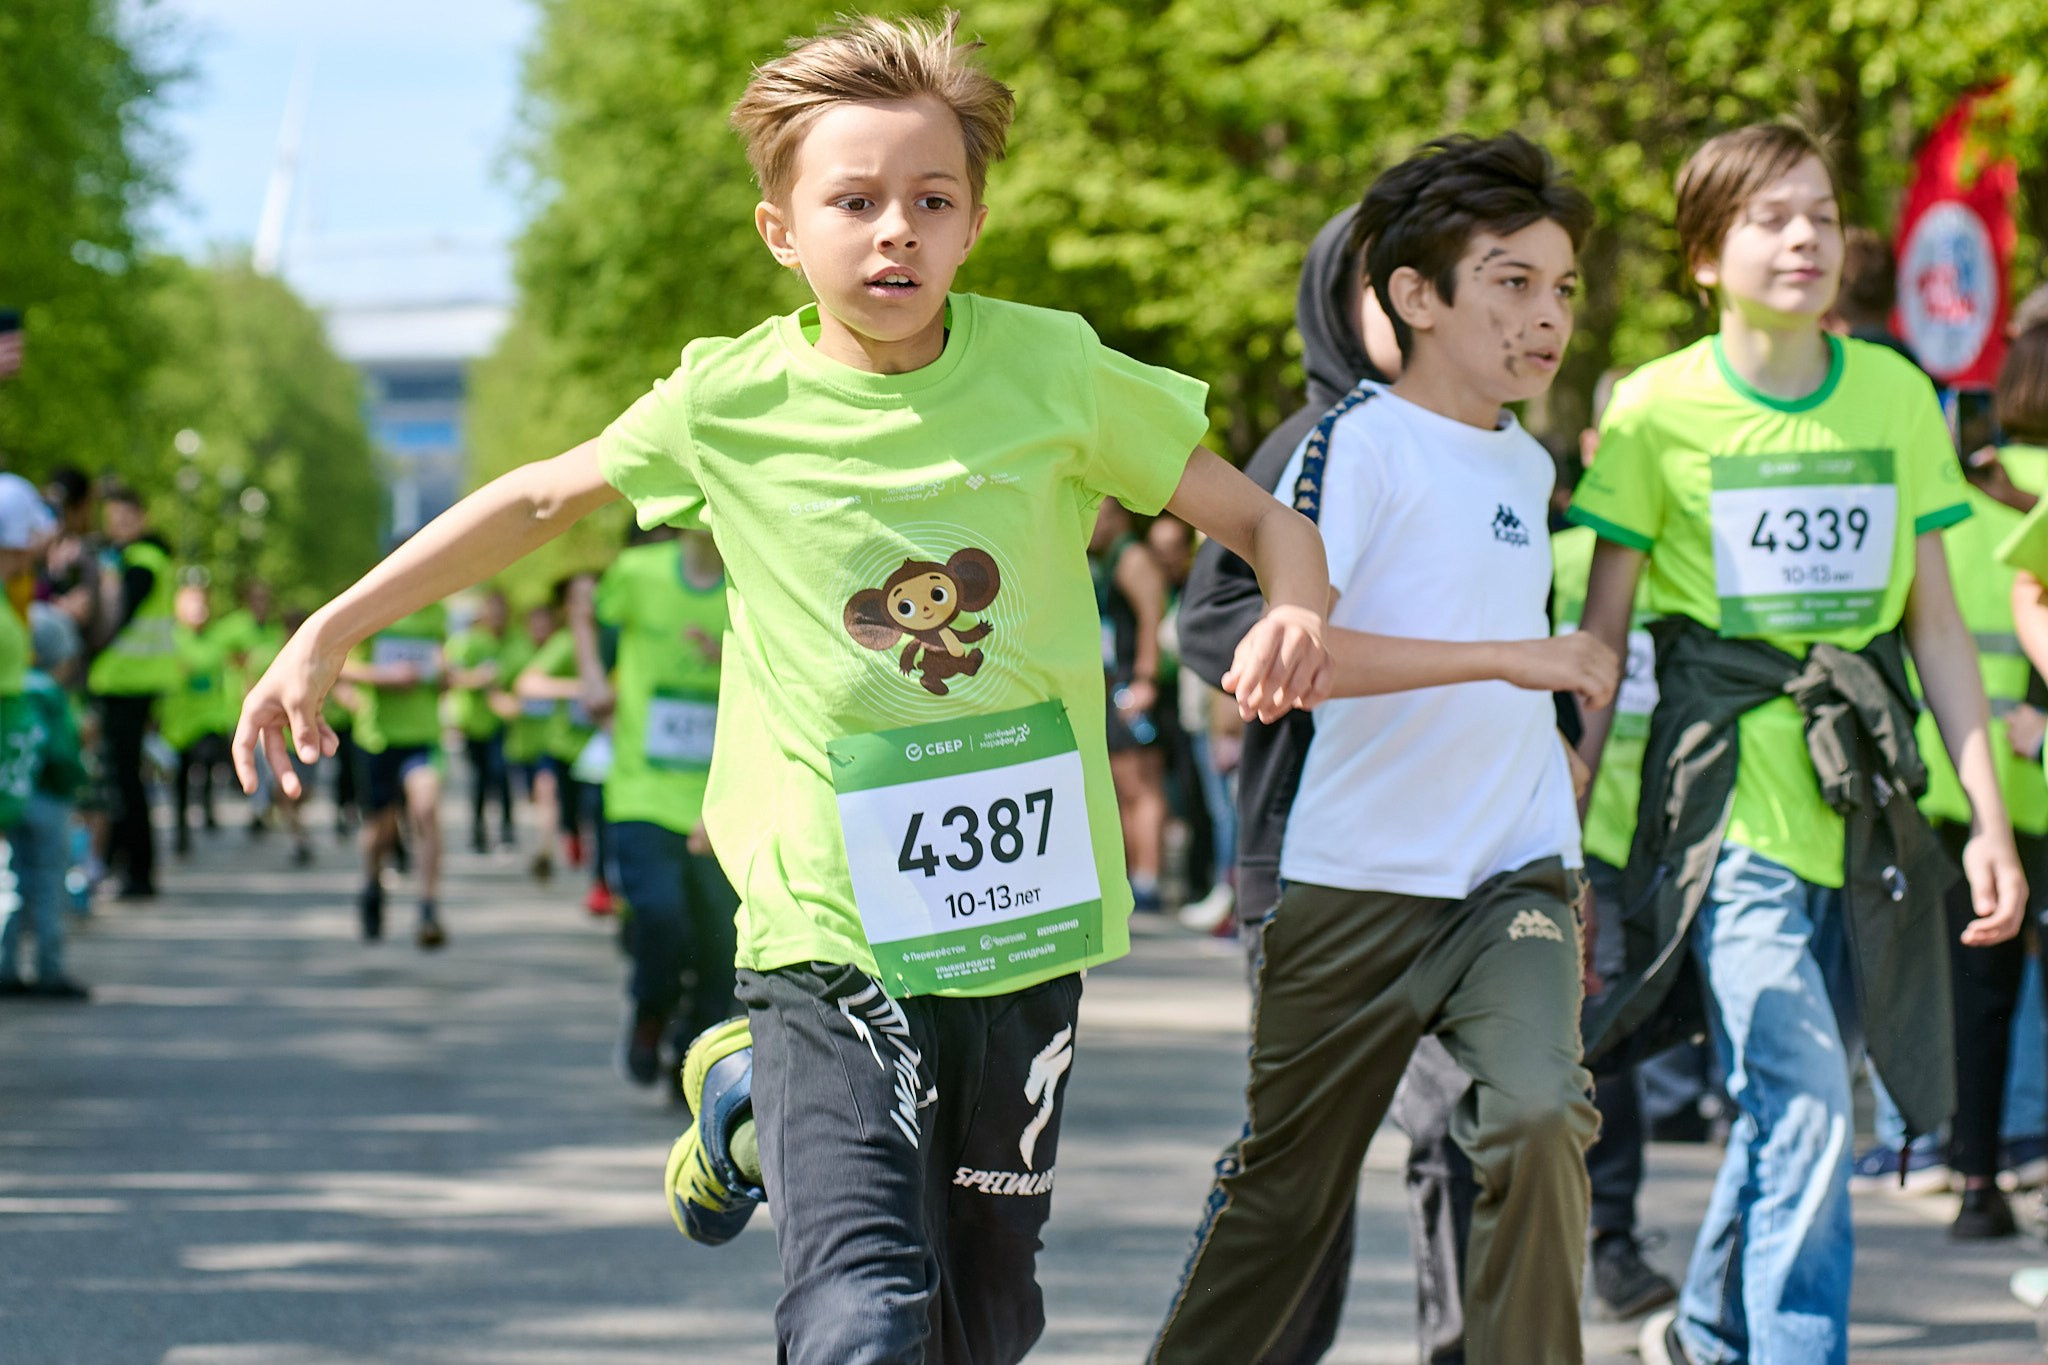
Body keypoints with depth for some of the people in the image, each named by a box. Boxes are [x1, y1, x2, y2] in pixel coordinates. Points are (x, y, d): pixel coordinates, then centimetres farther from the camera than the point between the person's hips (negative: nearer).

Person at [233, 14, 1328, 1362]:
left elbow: (1259, 517, 3)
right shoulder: (732, 402, -4)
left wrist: (1297, 606, -19)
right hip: (834, 928, -3)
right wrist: (329, 632, 11)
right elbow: (543, 499, 13)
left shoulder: (1050, 368, -3)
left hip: (1026, 919, 3)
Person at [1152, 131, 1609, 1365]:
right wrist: (1514, 656, -27)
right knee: (1287, 1186, 8)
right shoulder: (1356, 443, -10)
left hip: (1515, 880, 5)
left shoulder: (1530, 465, 13)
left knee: (1541, 1121, -21)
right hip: (1359, 881, -5)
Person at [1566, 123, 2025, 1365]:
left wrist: (1990, 818, 6)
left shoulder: (1897, 396, 7)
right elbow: (1601, 635, 1)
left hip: (1861, 800, 4)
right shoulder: (1660, 410, -3)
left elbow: (1937, 623, 10)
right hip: (1729, 799, -4)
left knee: (1785, 1103, 11)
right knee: (1805, 1103, -16)